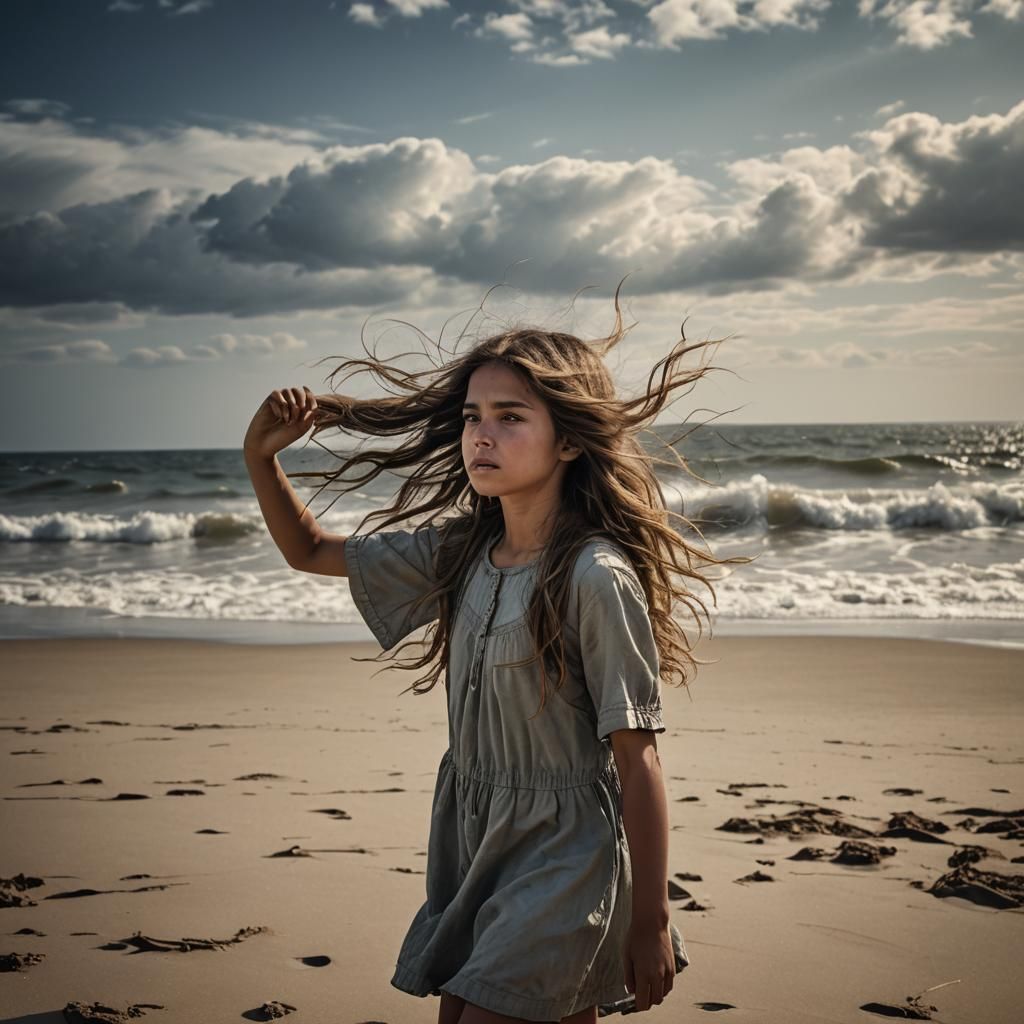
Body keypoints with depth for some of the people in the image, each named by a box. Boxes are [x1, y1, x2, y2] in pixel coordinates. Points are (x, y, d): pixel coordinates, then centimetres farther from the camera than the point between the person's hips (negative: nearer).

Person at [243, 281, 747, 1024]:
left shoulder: (596, 577, -19)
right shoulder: (458, 551, 2)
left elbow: (638, 760, -16)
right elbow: (311, 552, 13)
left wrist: (651, 924, -13)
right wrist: (262, 459, -4)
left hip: (563, 857, -7)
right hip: (472, 847, 7)